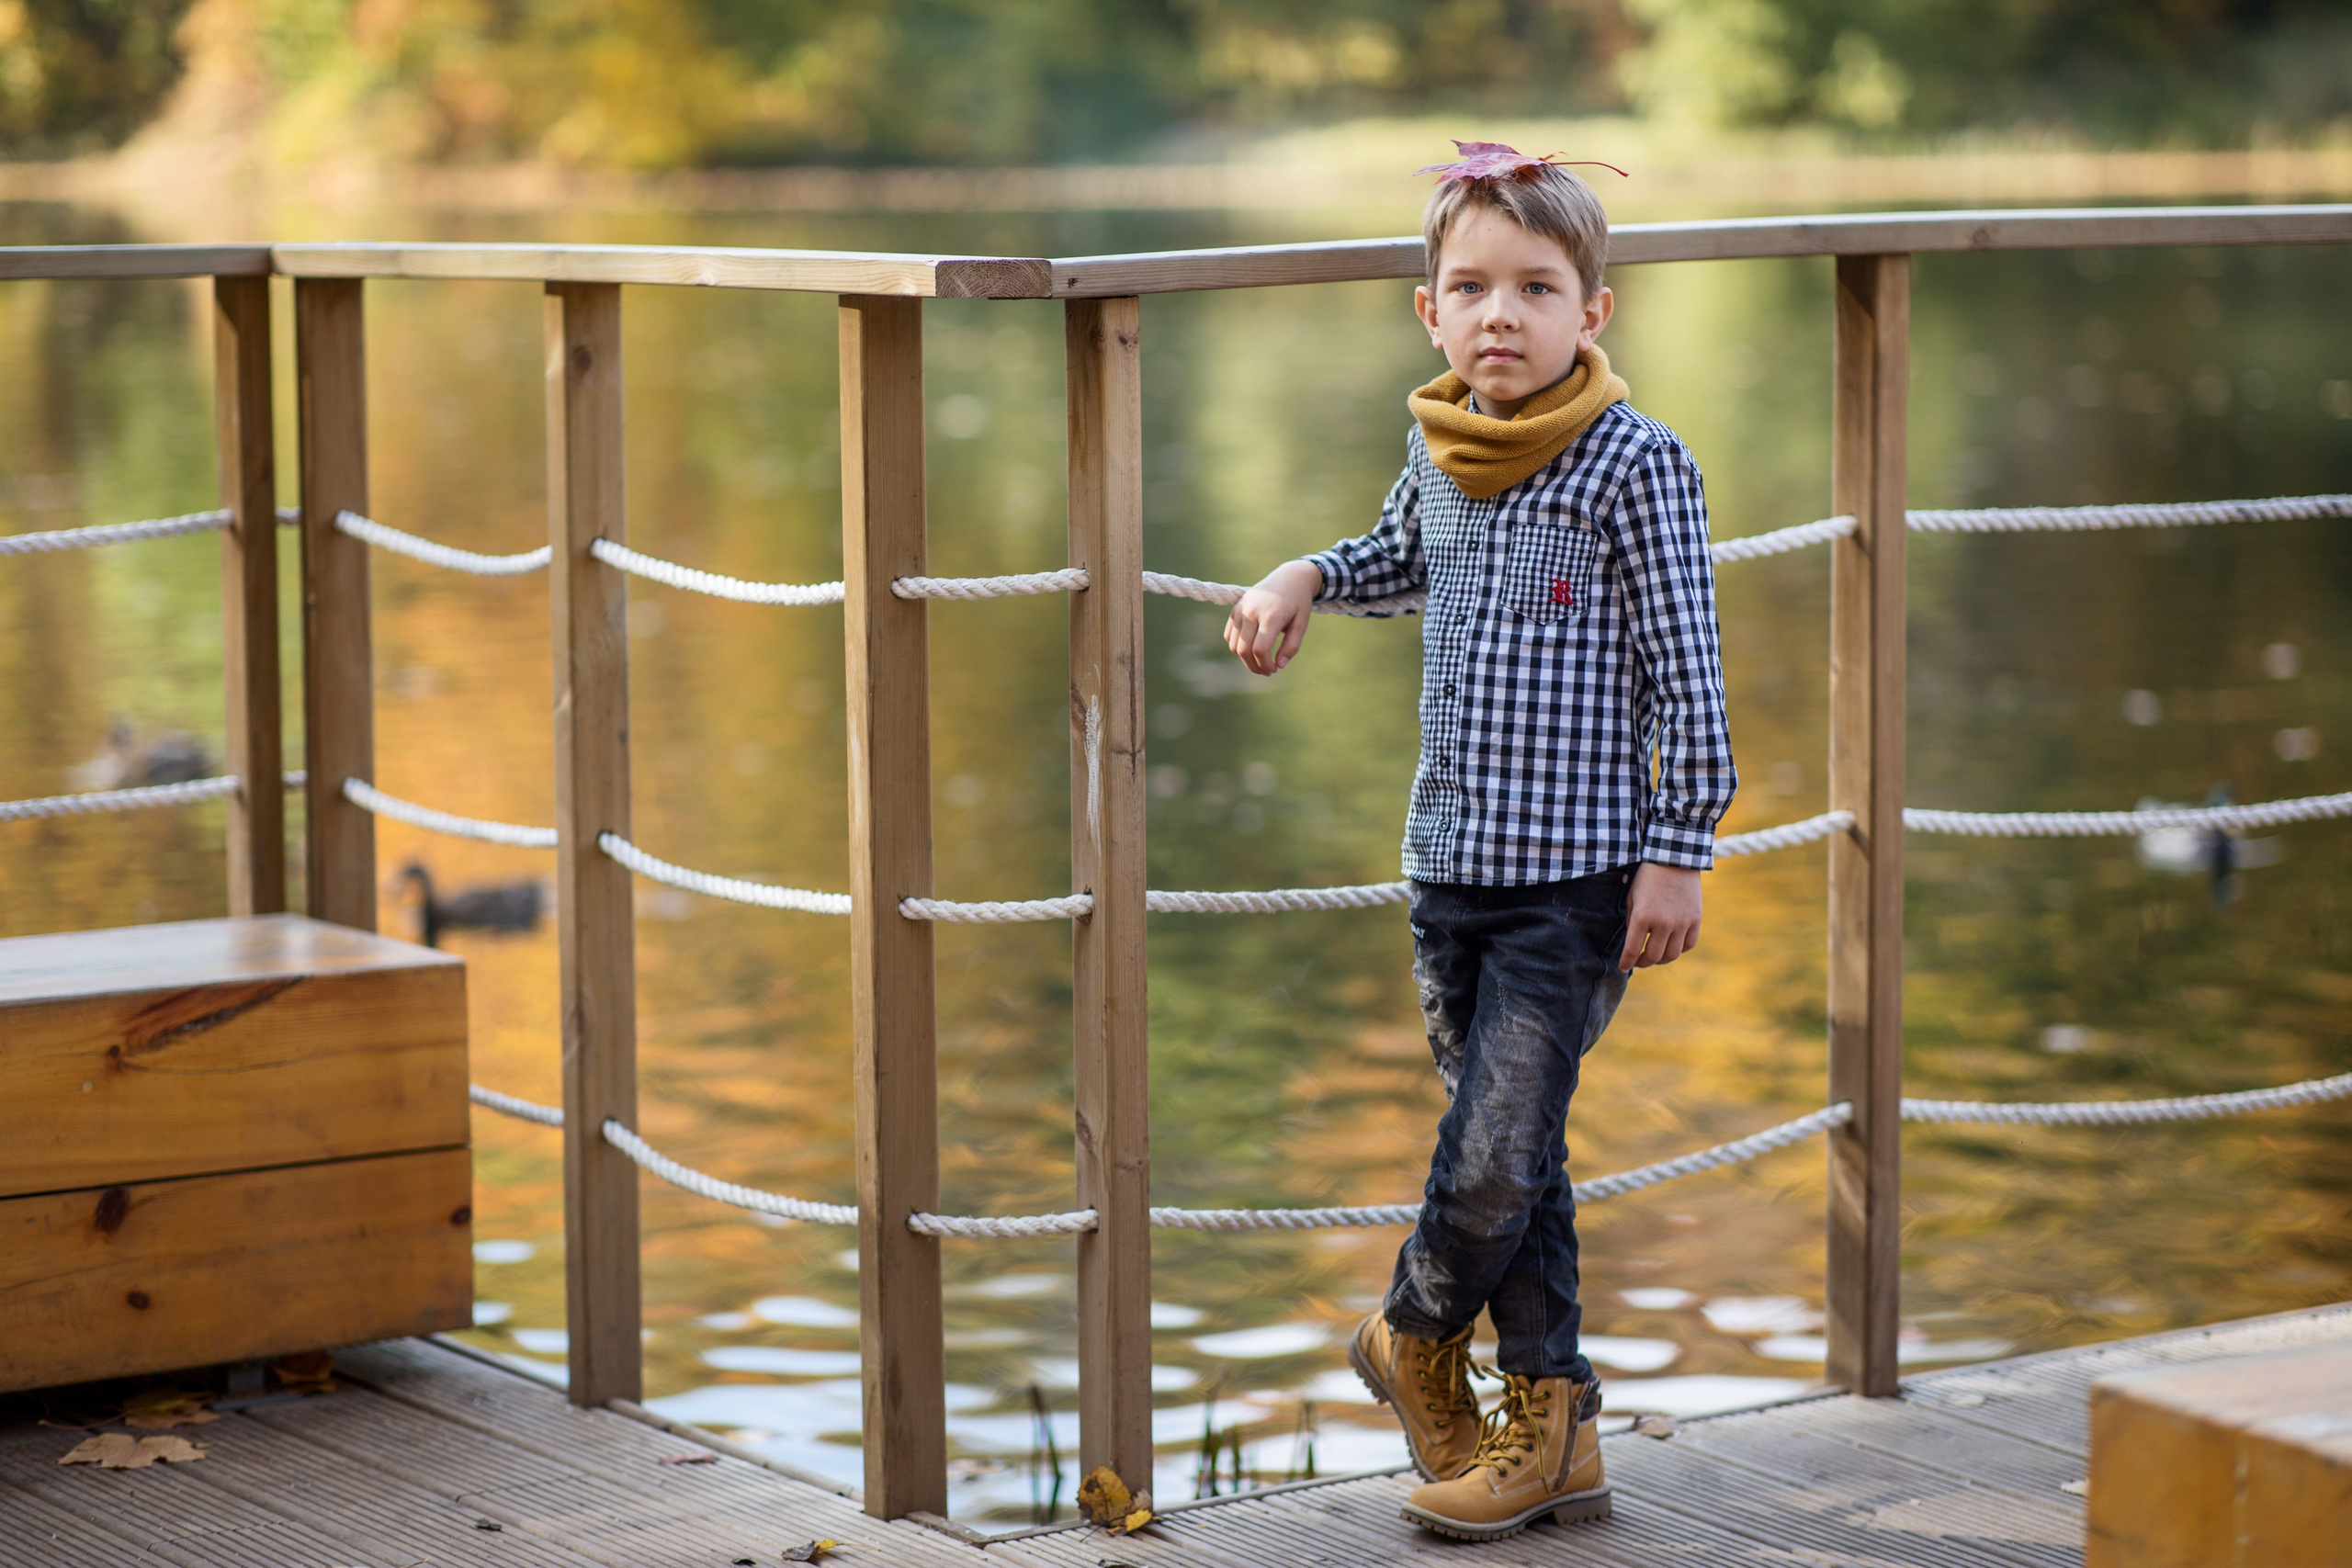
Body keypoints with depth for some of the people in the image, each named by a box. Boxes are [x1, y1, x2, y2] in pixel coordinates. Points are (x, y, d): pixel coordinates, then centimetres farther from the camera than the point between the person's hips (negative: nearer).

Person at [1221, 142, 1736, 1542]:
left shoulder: (1636, 461, -10)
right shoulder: (1439, 453, 8)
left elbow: (1688, 673, -9)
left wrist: (1678, 854, -11)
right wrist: (1303, 580, 14)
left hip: (1581, 875, -6)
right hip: (1454, 863, 6)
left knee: (1493, 1157, -9)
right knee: (1514, 1158, 11)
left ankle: (1416, 1336, 19)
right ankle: (1553, 1430, 21)